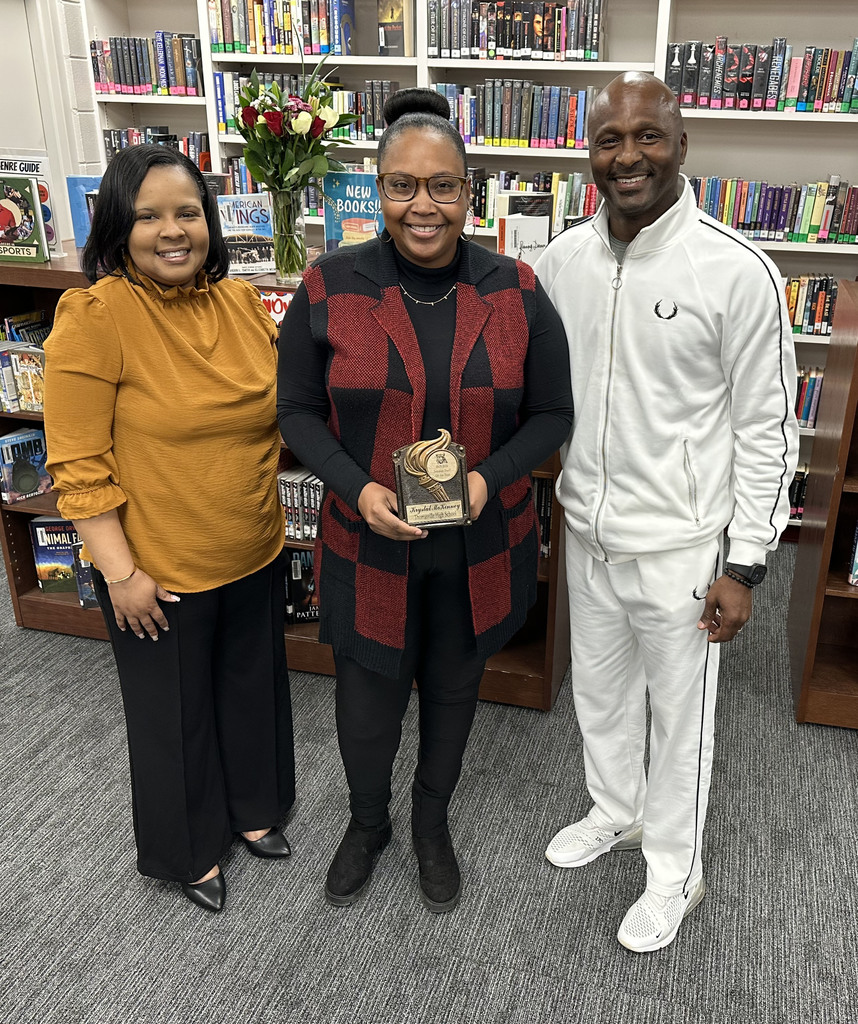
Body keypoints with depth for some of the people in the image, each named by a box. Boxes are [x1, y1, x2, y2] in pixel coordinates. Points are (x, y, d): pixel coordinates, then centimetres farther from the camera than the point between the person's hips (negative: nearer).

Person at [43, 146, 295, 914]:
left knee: (252, 689, 23)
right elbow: (79, 464, -17)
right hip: (160, 574, -5)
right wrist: (121, 571, -17)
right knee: (175, 713, 16)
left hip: (256, 558, 5)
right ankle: (190, 848, 41)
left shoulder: (243, 302, -1)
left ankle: (252, 808, 50)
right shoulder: (94, 316, -18)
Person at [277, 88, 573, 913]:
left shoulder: (516, 293, -8)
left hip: (481, 550, 1)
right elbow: (298, 410, -3)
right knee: (367, 700, 15)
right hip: (368, 548, 0)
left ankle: (432, 822, 50)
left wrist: (487, 479, -20)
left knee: (453, 690, 21)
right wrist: (359, 488, -20)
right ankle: (366, 822, 48)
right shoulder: (329, 288, -10)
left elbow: (552, 414, -2)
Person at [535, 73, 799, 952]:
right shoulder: (562, 259, -2)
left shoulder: (738, 272, -17)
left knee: (678, 714, 14)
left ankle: (674, 871, 37)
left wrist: (745, 564, -12)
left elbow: (765, 429, -12)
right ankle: (616, 812, 50)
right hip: (587, 532, 5)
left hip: (678, 545, -5)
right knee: (598, 689, 24)